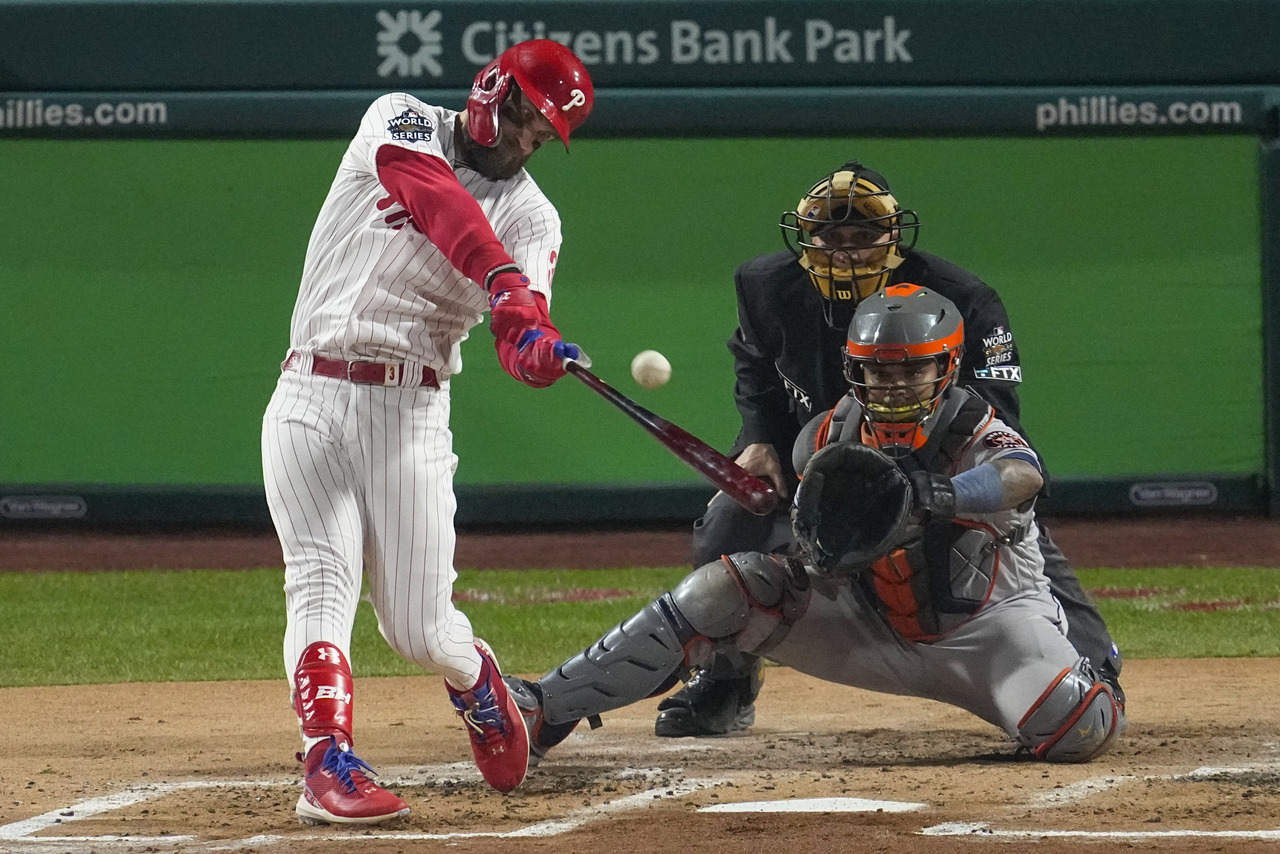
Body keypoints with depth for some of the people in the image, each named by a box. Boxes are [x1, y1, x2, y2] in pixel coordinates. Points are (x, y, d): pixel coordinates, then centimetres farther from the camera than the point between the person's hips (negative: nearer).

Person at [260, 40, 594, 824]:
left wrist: (538, 349, -34)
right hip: (311, 398, -1)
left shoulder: (532, 216, 7)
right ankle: (330, 765, -23)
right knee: (322, 583, -16)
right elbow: (429, 190, -20)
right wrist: (502, 275, -34)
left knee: (419, 627, 0)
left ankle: (479, 684, 32)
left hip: (409, 413, 1)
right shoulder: (402, 122, 4)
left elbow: (520, 332, -9)